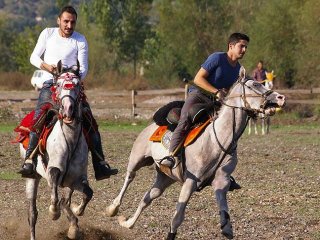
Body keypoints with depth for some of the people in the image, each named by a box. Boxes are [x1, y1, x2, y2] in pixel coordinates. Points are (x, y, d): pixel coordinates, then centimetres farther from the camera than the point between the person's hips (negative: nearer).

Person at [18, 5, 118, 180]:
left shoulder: (80, 40, 3)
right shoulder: (48, 34, 7)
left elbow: (83, 68, -2)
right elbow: (34, 57, 11)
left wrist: (77, 77, -24)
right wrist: (45, 66, -11)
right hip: (49, 84, 0)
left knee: (90, 122, -12)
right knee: (38, 118, -25)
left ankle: (100, 167, -11)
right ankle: (29, 161, -26)